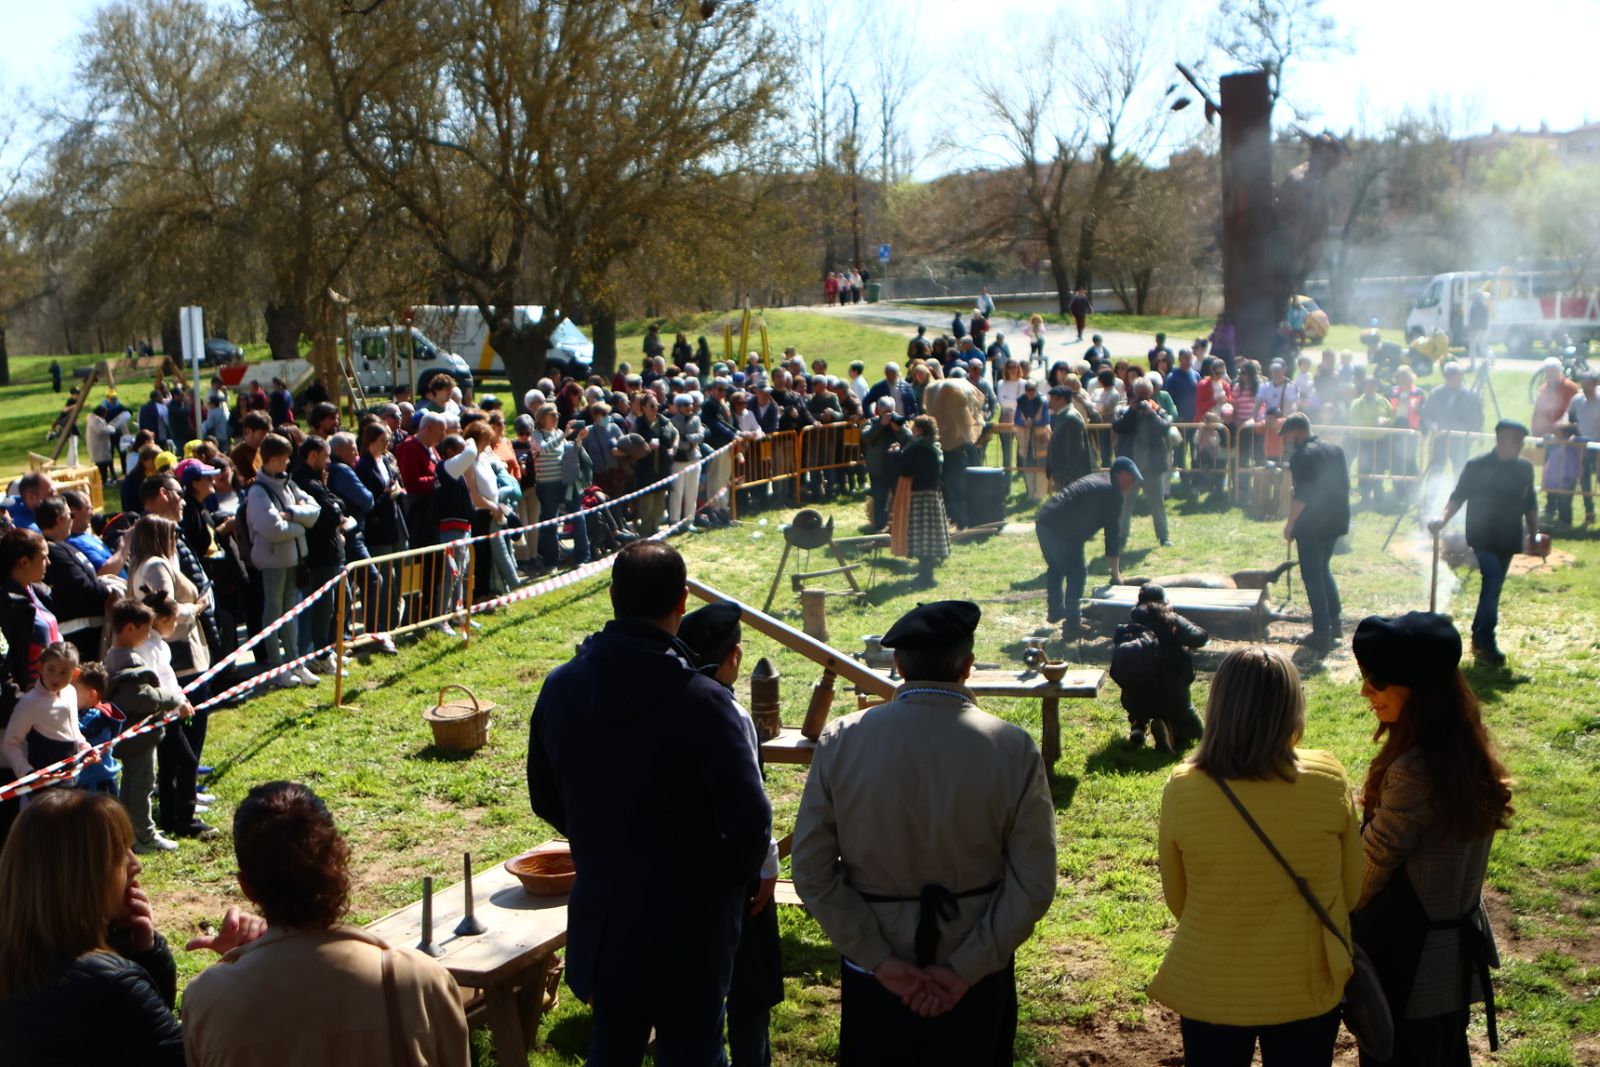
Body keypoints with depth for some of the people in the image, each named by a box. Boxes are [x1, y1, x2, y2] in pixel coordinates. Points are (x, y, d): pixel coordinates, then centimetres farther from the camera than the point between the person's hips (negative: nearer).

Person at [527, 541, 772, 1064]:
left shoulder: (561, 687, -7)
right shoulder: (703, 703, -24)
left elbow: (546, 800, 6)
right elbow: (749, 823, -22)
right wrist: (739, 883, -1)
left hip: (600, 917, 5)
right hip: (687, 924, -4)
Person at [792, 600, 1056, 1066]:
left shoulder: (841, 741, -12)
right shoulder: (1013, 749, -14)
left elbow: (812, 872, -10)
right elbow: (1033, 884, -14)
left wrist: (880, 960, -7)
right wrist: (966, 969, -9)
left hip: (872, 975, 1)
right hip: (978, 977, 0)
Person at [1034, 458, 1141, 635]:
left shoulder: (1095, 480, 25)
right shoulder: (1113, 492, -4)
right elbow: (1113, 532, -4)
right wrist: (1115, 573, 3)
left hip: (1042, 521, 9)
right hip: (1062, 531, -9)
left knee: (1055, 567, 27)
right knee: (1077, 574, -1)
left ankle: (1055, 610, 43)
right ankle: (1071, 626, -2)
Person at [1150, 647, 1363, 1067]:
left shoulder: (1182, 790, -18)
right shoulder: (1329, 781, -17)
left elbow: (1177, 899, -3)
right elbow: (1351, 890, -2)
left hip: (1209, 990, 0)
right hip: (1307, 988, 0)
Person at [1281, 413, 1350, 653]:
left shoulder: (1301, 456, -15)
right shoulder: (1336, 449, 9)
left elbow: (1301, 496, -20)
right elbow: (1345, 485, 13)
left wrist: (1290, 524, -10)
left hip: (1312, 525, -8)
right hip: (1336, 521, 8)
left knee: (1312, 576, 0)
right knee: (1323, 569, 23)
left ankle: (1322, 633, 1)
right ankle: (1336, 620, 21)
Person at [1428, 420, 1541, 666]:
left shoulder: (1524, 469, 8)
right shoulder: (1477, 466, -7)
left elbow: (1530, 504, 17)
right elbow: (1458, 496, -5)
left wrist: (1534, 534, 12)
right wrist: (1443, 519, -21)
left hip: (1508, 540, 5)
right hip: (1482, 536, -5)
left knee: (1493, 587, 11)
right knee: (1493, 581, -17)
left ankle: (1479, 639, 23)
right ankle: (1486, 642, -14)